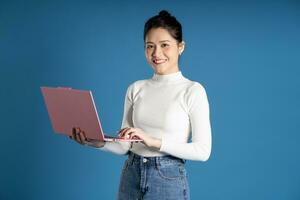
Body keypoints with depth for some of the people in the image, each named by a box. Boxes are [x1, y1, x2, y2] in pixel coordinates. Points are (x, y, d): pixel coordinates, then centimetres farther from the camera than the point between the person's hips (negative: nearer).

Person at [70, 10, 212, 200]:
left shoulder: (193, 90, -9)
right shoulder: (136, 89, 5)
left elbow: (203, 151, -13)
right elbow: (125, 146, 5)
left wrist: (154, 141, -21)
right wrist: (98, 142, -14)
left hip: (168, 179, -4)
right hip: (130, 177, 4)